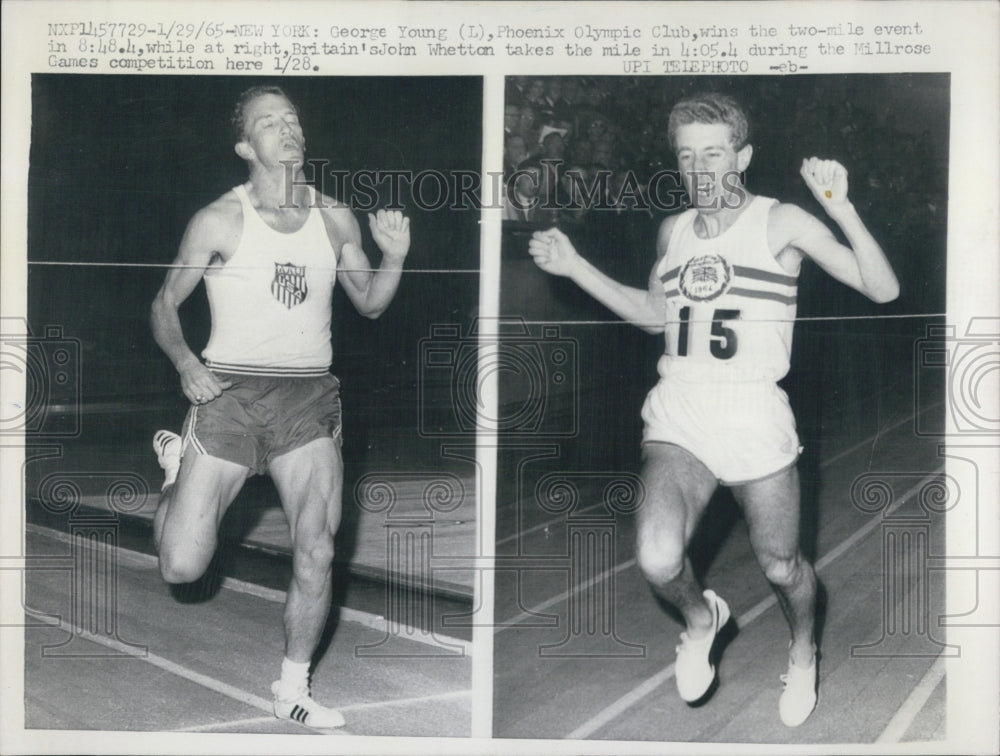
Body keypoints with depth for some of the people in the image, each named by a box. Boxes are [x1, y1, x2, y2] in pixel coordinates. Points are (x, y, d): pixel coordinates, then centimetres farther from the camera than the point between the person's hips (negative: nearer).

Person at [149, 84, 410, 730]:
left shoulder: (335, 218, 7)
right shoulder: (219, 221, -2)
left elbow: (369, 304, 16)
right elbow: (165, 305, 5)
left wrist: (394, 258, -3)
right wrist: (185, 362, -13)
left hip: (309, 395, 2)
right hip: (230, 389, -2)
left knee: (317, 551, -8)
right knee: (182, 566, -3)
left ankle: (293, 689, 14)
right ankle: (176, 466, 30)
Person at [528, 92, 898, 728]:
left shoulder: (781, 224, -5)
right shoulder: (674, 232, 10)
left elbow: (882, 289, -12)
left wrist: (841, 207, -25)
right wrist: (574, 265, 21)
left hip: (755, 418, -2)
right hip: (678, 417, 3)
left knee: (781, 568, 11)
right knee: (658, 560, -20)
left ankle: (803, 653, 46)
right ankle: (701, 617, 17)